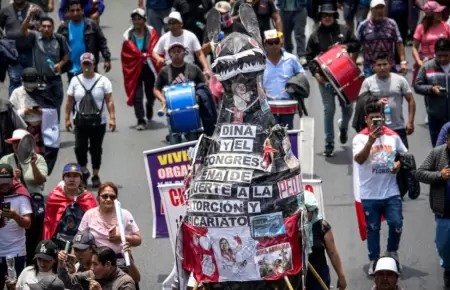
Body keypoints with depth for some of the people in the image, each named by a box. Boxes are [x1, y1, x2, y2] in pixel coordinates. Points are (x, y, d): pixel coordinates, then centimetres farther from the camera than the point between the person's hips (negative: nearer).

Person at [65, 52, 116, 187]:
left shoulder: (102, 80, 0)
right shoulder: (75, 80, 6)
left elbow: (109, 101, -3)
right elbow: (69, 101, 8)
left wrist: (112, 118, -11)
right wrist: (67, 118, 3)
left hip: (98, 122, -1)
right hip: (81, 122, 1)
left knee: (96, 149, 4)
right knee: (79, 148, -8)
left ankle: (95, 175, 17)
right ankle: (84, 171, 15)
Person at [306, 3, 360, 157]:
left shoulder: (344, 30, 6)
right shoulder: (315, 35, 3)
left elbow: (356, 45, 11)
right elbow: (310, 57, 3)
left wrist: (347, 46, -10)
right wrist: (315, 72, -11)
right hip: (325, 78, -2)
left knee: (347, 106, 10)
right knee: (329, 109, -6)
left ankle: (343, 128, 43)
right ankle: (329, 144, 0)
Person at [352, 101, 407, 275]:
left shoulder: (393, 136, 4)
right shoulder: (360, 138, -7)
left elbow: (404, 155, 18)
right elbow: (358, 159, -22)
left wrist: (399, 164, -4)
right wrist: (371, 141, -33)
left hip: (391, 192, 2)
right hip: (370, 194, -2)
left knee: (396, 224, -4)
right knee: (372, 228, 7)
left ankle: (392, 251, 22)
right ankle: (374, 261, 20)